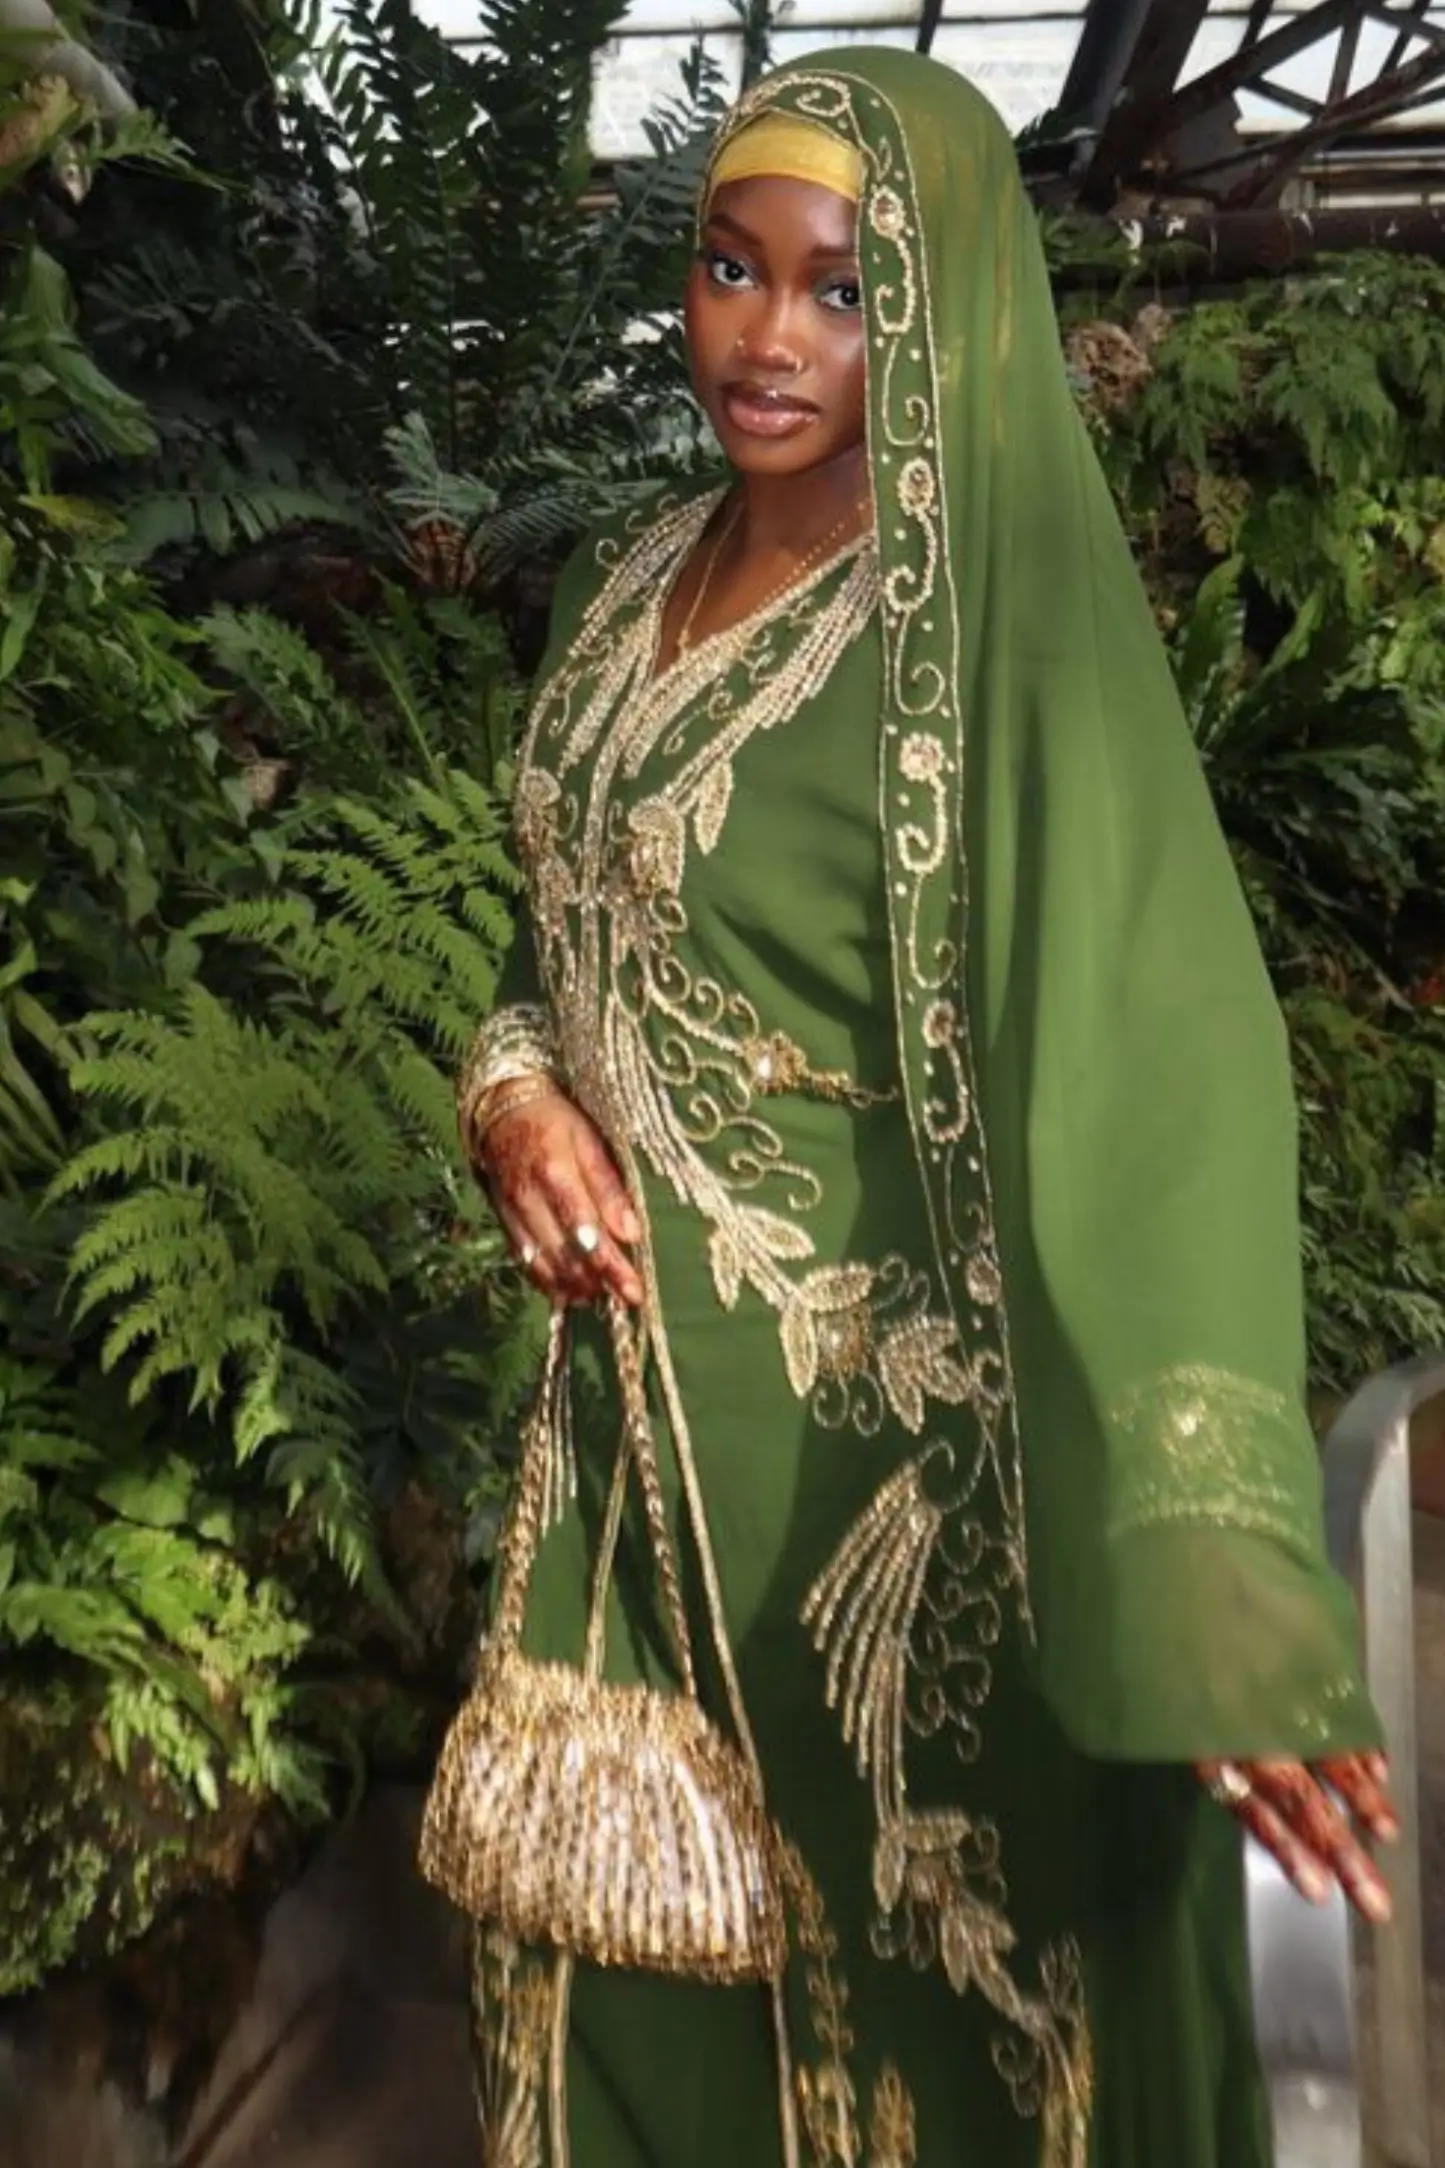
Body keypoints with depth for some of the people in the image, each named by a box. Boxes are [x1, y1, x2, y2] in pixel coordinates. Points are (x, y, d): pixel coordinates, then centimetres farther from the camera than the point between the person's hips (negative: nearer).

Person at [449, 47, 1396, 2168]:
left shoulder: (1014, 609, -16)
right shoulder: (631, 581, 6)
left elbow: (1150, 1057, -27)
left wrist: (1213, 1587, -36)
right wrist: (517, 1095, -8)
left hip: (904, 1394, -6)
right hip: (654, 1365, 6)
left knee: (909, 1909, 13)